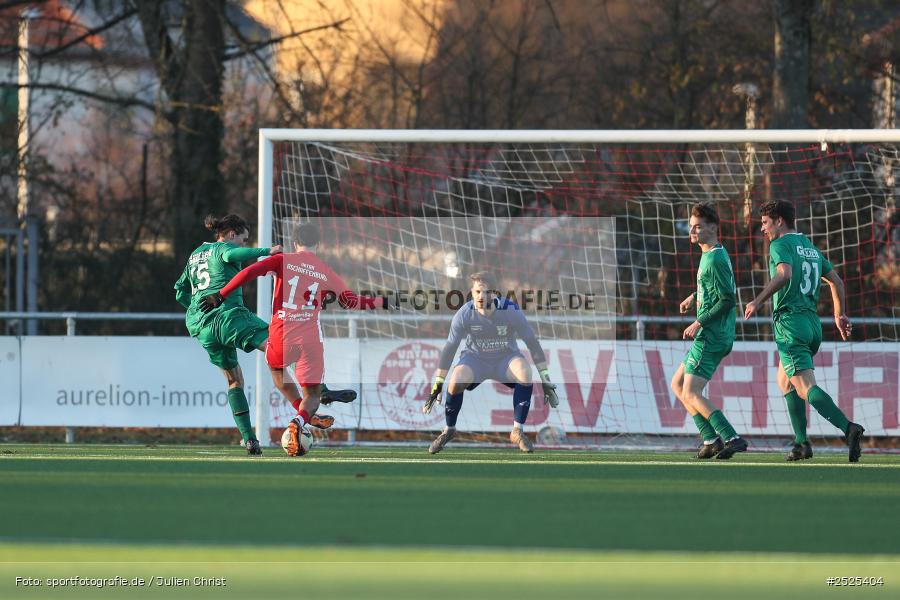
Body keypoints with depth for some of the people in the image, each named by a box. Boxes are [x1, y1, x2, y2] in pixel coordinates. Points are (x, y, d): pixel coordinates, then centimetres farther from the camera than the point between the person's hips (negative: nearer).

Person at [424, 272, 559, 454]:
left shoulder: (511, 311, -21)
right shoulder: (464, 314, -19)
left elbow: (532, 343, -11)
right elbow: (450, 348, -9)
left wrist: (545, 379, -11)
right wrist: (437, 384, -8)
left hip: (506, 357, 0)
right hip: (475, 357, 0)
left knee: (526, 375, -32)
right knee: (456, 382, -29)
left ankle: (518, 431, -15)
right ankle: (449, 430, -1)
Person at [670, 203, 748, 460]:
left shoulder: (715, 260, -16)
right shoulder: (713, 255, 15)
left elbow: (728, 300, -21)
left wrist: (699, 323, -18)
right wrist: (694, 297, 24)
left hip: (711, 337, -11)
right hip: (709, 336, 11)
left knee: (691, 394, -13)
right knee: (678, 384, 14)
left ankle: (732, 439, -19)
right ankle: (711, 440, 10)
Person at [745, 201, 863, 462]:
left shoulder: (781, 245, -6)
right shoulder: (810, 247, 19)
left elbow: (784, 274, -25)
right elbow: (836, 281, 24)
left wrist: (758, 301, -22)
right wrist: (840, 315, 31)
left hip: (790, 321, -9)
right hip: (813, 322, 9)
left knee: (806, 388, -16)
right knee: (785, 381, 23)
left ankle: (848, 428, -34)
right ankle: (801, 443, 16)